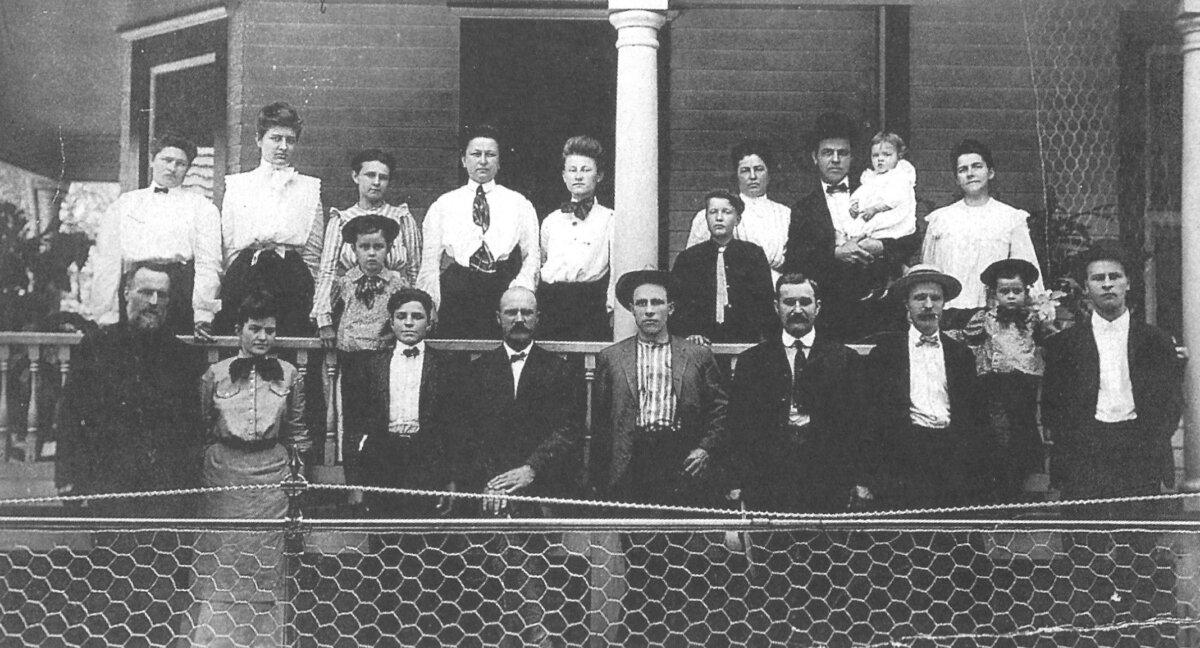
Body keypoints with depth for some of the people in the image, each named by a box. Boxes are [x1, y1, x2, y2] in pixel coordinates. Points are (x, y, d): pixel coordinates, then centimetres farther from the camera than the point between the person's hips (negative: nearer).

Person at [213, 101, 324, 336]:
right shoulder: (236, 184, 16)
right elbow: (228, 247, 11)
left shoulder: (310, 188, 15)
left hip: (295, 280, 0)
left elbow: (314, 252, 10)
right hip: (243, 277, 0)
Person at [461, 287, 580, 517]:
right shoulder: (479, 369, 13)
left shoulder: (558, 369, 10)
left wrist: (531, 469, -11)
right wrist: (489, 483, -8)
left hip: (543, 486, 0)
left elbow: (568, 430, 2)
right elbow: (469, 432, 6)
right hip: (486, 487, 1)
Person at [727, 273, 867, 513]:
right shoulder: (751, 360, 12)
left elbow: (857, 423, 7)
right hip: (767, 482, 0)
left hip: (827, 483, 0)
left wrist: (859, 481, -2)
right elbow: (739, 426, 8)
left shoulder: (844, 359, 11)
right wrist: (737, 483, -1)